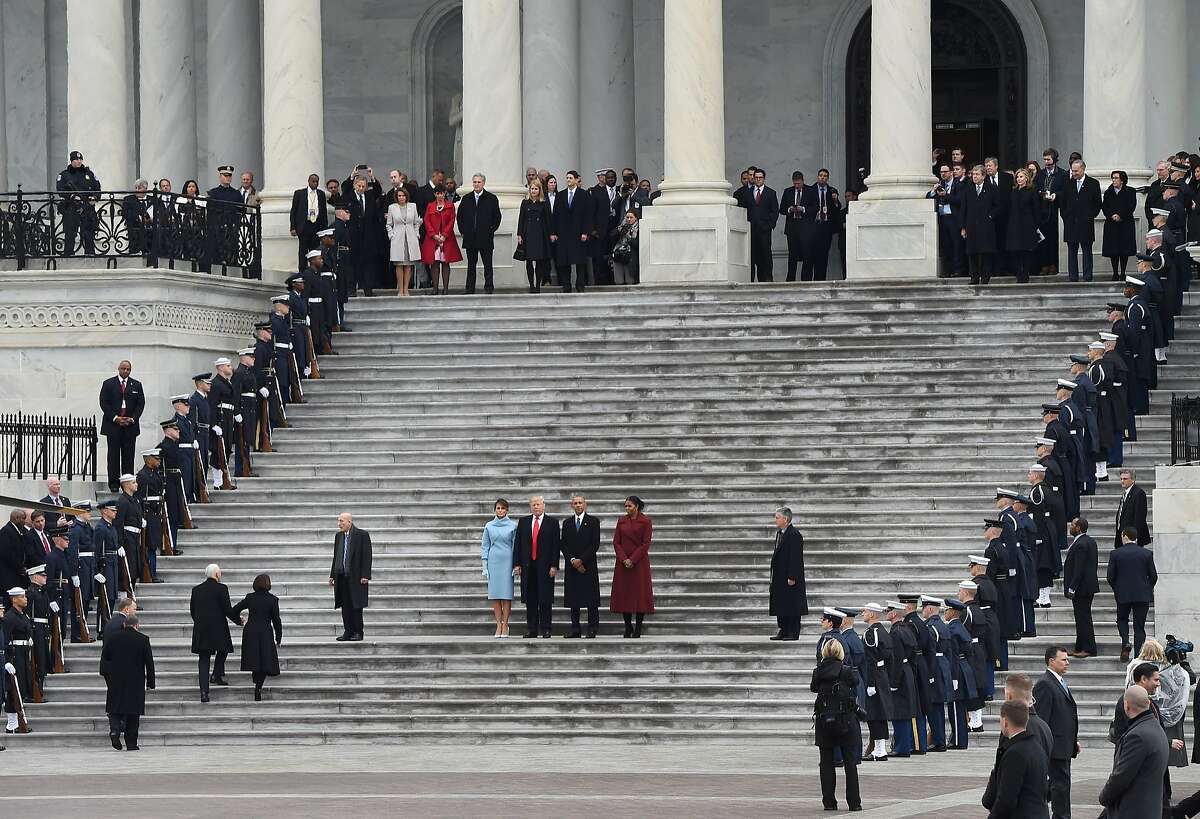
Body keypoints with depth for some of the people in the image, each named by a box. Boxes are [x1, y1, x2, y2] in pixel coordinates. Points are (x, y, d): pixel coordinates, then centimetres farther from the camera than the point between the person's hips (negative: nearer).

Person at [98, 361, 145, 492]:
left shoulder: (136, 385, 11)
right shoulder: (108, 384, 5)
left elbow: (141, 404, 8)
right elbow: (104, 403, 0)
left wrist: (132, 419, -6)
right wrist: (115, 418, -10)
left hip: (130, 426, 1)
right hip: (113, 425, -1)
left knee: (128, 456, 0)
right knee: (114, 455, -2)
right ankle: (114, 483, 1)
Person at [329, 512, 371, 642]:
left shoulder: (362, 535, -5)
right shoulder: (339, 536, 14)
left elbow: (366, 556, -8)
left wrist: (365, 576, -14)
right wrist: (332, 575, 13)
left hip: (356, 576, -6)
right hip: (341, 576, 6)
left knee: (356, 606, -2)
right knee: (345, 606, 5)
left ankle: (358, 632, 4)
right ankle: (348, 632, 10)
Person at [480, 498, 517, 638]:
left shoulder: (513, 526, 3)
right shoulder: (489, 526, 8)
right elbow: (485, 547, 10)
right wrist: (484, 566, 4)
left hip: (507, 561, -2)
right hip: (493, 562, 2)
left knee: (506, 594, -5)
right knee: (495, 594, 0)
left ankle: (505, 625, -2)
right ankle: (498, 625, 4)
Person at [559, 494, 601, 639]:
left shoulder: (593, 521, 2)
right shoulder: (567, 523, 12)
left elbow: (595, 544, -5)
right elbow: (563, 544, 8)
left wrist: (581, 560, -12)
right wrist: (572, 560, -7)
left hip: (589, 566, -3)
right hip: (571, 566, 3)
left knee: (591, 599, -5)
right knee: (573, 599, 3)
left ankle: (592, 629, -3)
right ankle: (575, 628, 6)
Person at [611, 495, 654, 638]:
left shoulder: (646, 522, -2)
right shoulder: (622, 521, 9)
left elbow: (646, 543, -6)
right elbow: (616, 542, 5)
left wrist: (633, 560, -13)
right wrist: (624, 559, -9)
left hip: (639, 562, -3)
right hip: (623, 562, 3)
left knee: (640, 593, -4)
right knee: (624, 593, 2)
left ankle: (638, 629, 1)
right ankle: (628, 627, 11)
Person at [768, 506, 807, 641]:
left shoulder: (794, 535, -15)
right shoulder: (779, 533, 14)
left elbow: (795, 558, -18)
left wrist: (792, 577, -21)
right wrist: (773, 576, 17)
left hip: (790, 577, -10)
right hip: (779, 577, 10)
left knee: (792, 605, -3)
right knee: (781, 605, 11)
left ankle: (793, 633, 1)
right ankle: (784, 631, 18)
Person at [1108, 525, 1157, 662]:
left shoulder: (1115, 554, -6)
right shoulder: (1147, 553, -3)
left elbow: (1110, 576, -4)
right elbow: (1153, 575, 0)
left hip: (1123, 594, -1)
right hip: (1143, 595, 1)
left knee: (1122, 619, 20)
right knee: (1139, 626, 6)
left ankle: (1125, 642, -5)